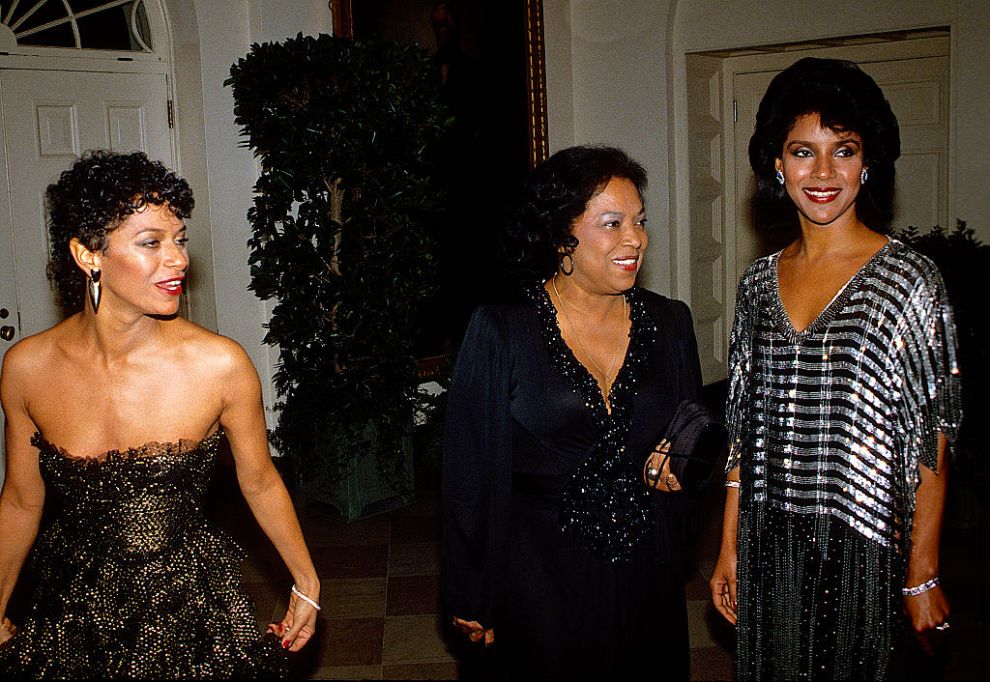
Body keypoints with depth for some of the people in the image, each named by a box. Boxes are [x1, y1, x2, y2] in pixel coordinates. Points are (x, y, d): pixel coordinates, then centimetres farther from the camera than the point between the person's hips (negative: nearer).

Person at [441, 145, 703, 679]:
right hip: (543, 583, -4)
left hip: (649, 582, 4)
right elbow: (471, 474, -7)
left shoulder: (670, 324, 2)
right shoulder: (500, 332, -10)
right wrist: (472, 603, -4)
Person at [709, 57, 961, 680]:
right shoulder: (760, 281, 3)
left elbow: (930, 444, -9)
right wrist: (730, 548, 7)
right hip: (770, 551, 4)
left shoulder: (909, 280, -9)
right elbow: (745, 429, 7)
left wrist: (923, 578, -10)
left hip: (863, 553, -4)